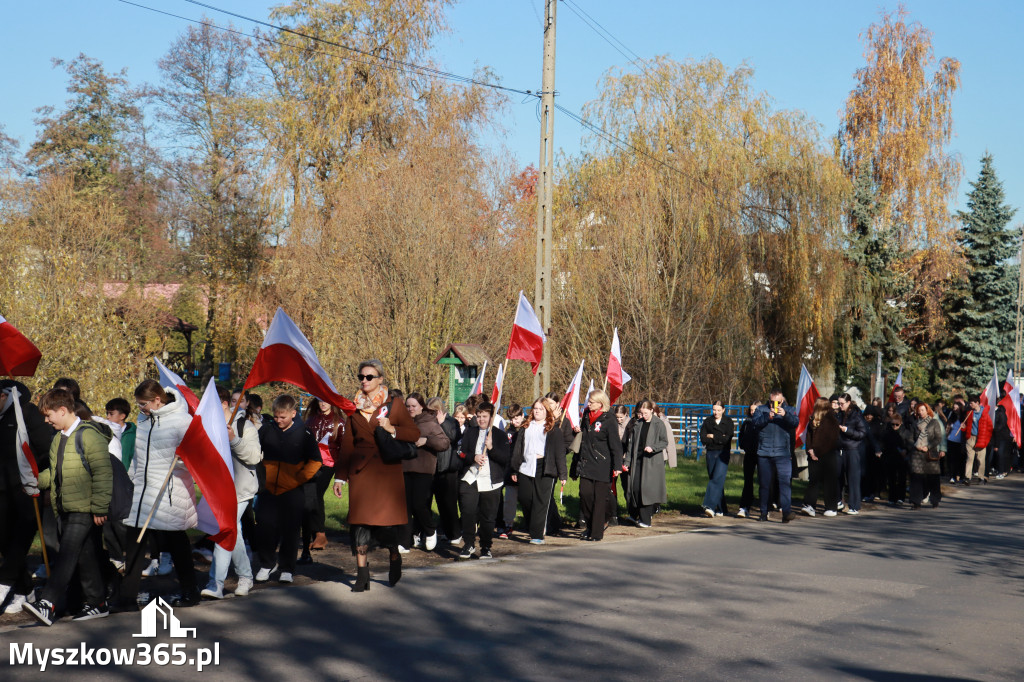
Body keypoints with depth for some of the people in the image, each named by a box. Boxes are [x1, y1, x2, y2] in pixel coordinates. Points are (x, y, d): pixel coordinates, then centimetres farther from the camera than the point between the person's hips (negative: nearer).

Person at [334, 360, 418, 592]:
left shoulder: (394, 405, 3)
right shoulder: (354, 407, 12)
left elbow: (415, 434, 2)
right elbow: (347, 442, 13)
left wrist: (392, 429, -15)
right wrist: (340, 476, 10)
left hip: (387, 469, -3)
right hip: (360, 470, 3)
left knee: (387, 517, -5)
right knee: (360, 520, -4)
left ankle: (395, 558, 24)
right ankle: (362, 575, 1)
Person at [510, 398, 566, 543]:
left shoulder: (553, 430, 5)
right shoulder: (526, 428, 17)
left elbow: (560, 452, 2)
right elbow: (517, 449, 18)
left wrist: (562, 474, -4)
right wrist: (514, 470, 12)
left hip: (544, 469, -4)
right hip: (525, 468, 4)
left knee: (541, 501, -6)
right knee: (524, 499, 2)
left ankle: (537, 535, -5)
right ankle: (531, 530, 21)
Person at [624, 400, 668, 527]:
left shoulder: (659, 424, -2)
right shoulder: (637, 424, 11)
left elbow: (664, 442, -2)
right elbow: (631, 443, 13)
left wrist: (652, 448, -18)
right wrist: (627, 461, 9)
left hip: (652, 461, -4)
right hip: (637, 460, 4)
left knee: (648, 488, -5)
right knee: (635, 487, 0)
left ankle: (646, 520, 1)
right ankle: (635, 515, 16)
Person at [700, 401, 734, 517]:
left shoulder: (728, 422, 3)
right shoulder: (707, 422, 9)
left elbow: (728, 439, -8)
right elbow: (703, 439, 0)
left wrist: (713, 436, -5)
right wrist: (720, 438, -10)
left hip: (723, 454, -3)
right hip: (711, 453, 4)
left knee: (717, 478, -17)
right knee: (713, 479, 3)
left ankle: (710, 506, -27)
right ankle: (720, 509, 11)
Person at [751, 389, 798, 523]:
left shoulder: (789, 410, 11)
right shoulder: (761, 409, 11)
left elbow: (795, 422, -7)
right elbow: (756, 423, -7)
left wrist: (785, 415, -24)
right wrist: (768, 417, -22)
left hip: (782, 453, -1)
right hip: (764, 453, 1)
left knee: (785, 481, -14)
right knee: (764, 484, 7)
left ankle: (786, 511, -20)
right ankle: (764, 513, 16)